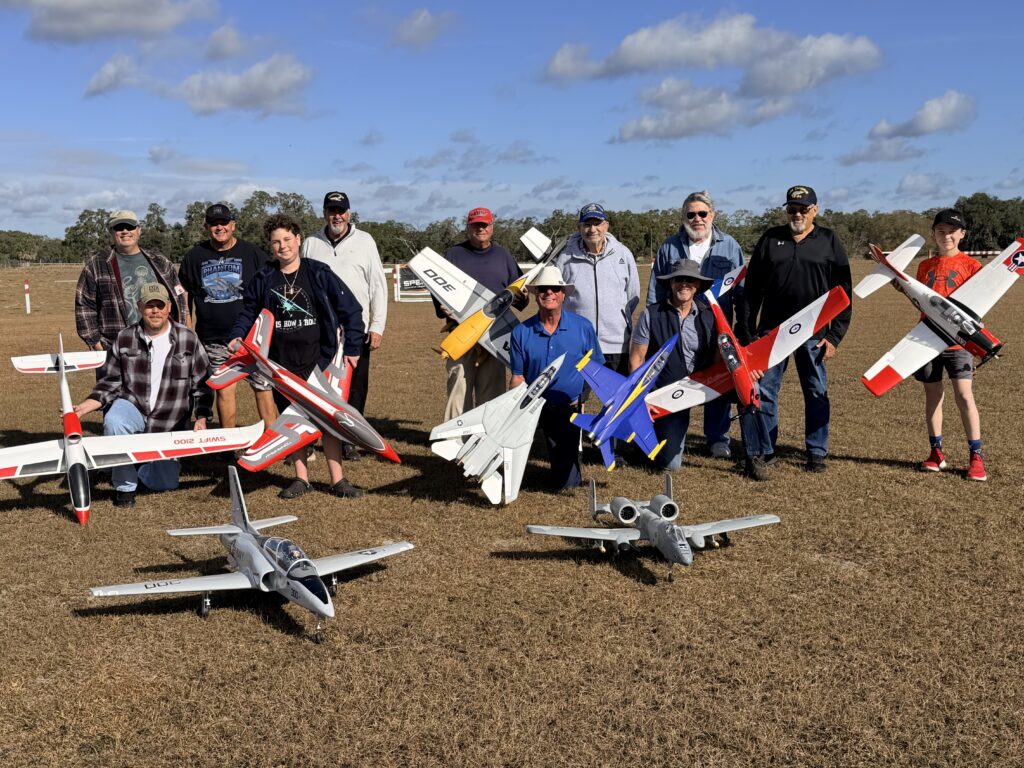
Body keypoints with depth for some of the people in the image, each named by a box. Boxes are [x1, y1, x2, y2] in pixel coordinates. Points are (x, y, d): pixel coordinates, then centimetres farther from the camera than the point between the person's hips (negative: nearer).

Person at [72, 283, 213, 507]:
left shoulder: (188, 338, -4)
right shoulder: (124, 339, -3)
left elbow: (202, 384, 0)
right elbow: (110, 383, 2)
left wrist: (201, 418, -10)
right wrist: (84, 407, -12)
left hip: (169, 424, 1)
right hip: (133, 407, 0)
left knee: (166, 483, 0)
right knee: (114, 422, -37)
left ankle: (144, 468, 39)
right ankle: (125, 486, -14)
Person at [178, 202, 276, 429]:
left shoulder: (253, 253, 4)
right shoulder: (194, 256, 11)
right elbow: (184, 295, 19)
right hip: (213, 340, 2)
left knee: (264, 389, -5)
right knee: (224, 391, 5)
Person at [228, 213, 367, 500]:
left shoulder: (318, 273, -1)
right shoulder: (263, 279, 6)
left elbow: (351, 310, -1)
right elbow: (248, 312, 15)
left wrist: (352, 349, -7)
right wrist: (237, 336, -5)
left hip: (318, 360, -2)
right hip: (282, 364, 2)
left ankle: (337, 480, 7)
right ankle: (301, 478, 19)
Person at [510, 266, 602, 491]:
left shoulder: (583, 327, -3)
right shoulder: (521, 332, -1)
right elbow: (518, 377, 1)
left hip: (570, 409, -1)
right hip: (536, 407, 1)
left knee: (565, 482, -2)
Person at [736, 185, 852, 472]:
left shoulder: (829, 241, 5)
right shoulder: (770, 238, 8)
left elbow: (842, 293, 4)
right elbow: (751, 288, 8)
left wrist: (834, 335, -3)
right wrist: (745, 330, 3)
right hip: (771, 330, 1)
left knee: (816, 393, 5)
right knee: (764, 391, 2)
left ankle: (817, 453, 16)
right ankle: (764, 451, 13)